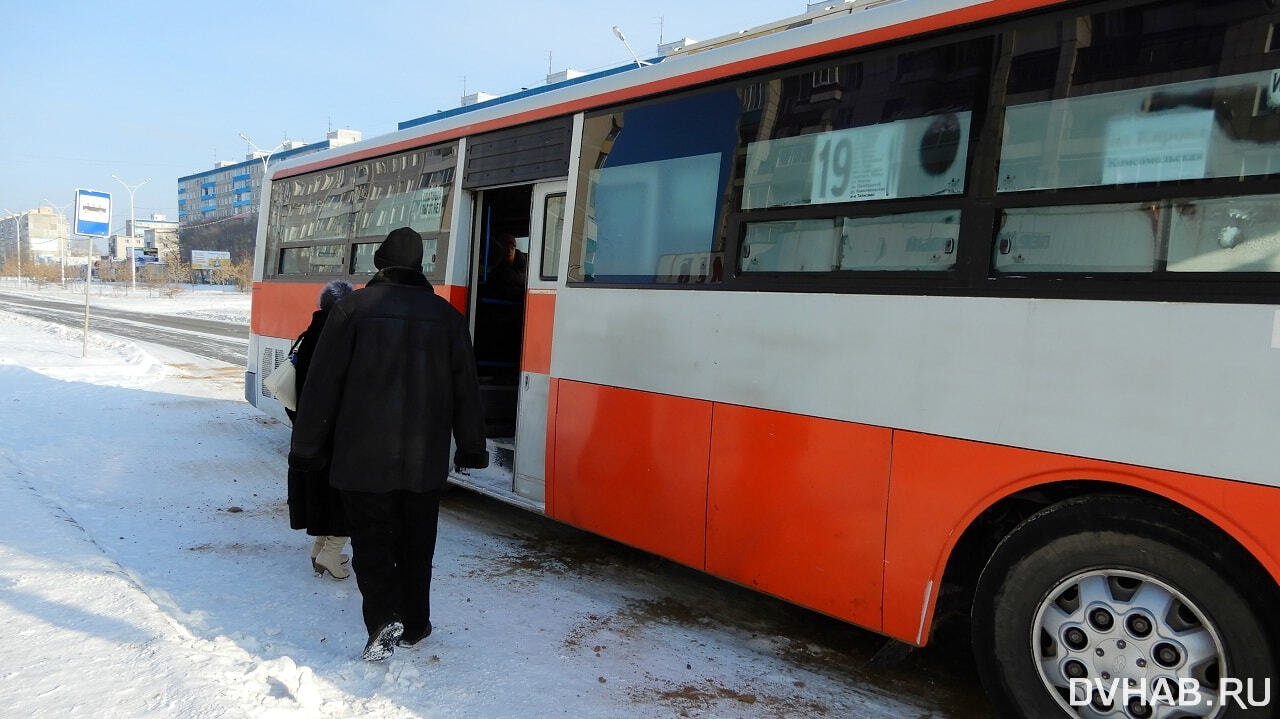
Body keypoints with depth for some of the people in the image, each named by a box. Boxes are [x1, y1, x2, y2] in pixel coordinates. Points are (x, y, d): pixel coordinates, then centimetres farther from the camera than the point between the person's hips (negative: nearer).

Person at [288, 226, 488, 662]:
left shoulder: (353, 309, -6)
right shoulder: (446, 315, 2)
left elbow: (322, 384, -6)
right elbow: (465, 390, 6)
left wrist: (306, 447, 3)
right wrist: (472, 448, 16)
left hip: (363, 458, -2)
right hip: (425, 461, 3)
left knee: (372, 544, 7)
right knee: (416, 545, 15)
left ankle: (384, 618, -9)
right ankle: (414, 627, 24)